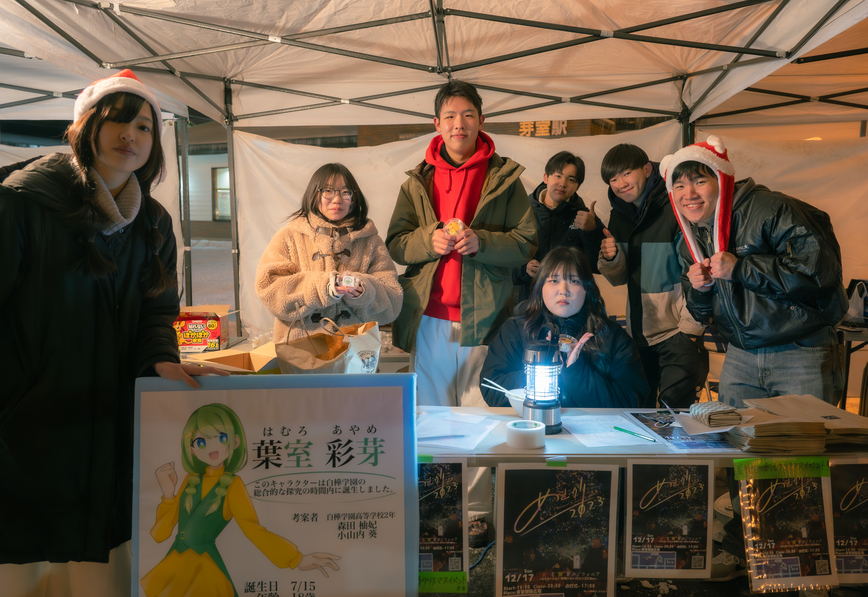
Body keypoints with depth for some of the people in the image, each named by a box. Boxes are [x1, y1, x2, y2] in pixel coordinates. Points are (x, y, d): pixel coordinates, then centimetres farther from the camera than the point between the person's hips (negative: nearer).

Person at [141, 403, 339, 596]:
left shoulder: (232, 484, -9)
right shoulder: (190, 480, 4)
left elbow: (254, 530, -14)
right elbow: (161, 532, 5)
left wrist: (298, 559, -22)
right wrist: (168, 493, -10)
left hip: (204, 567, -4)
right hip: (175, 564, 4)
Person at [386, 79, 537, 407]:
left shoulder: (504, 178, 4)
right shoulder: (418, 181, 9)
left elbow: (527, 243, -1)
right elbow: (395, 244, 6)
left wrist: (481, 242, -17)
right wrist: (429, 240, -14)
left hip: (483, 319, -1)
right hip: (429, 320, 2)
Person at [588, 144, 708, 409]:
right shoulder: (619, 216, 7)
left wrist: (690, 330, -16)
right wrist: (610, 258, -10)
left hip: (677, 332, -6)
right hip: (638, 334, 6)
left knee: (675, 409, -6)